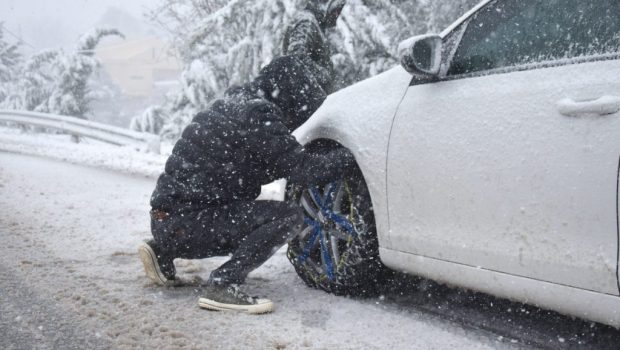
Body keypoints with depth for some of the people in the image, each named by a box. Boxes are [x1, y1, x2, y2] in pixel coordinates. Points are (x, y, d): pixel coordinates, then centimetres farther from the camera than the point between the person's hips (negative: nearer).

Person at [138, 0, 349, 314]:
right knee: (288, 216, -14)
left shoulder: (243, 98, 10)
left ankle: (164, 251, 24)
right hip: (185, 221, -10)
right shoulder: (258, 116, -17)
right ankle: (222, 286, -15)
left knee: (253, 225, 32)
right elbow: (304, 170, -17)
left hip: (168, 215, 10)